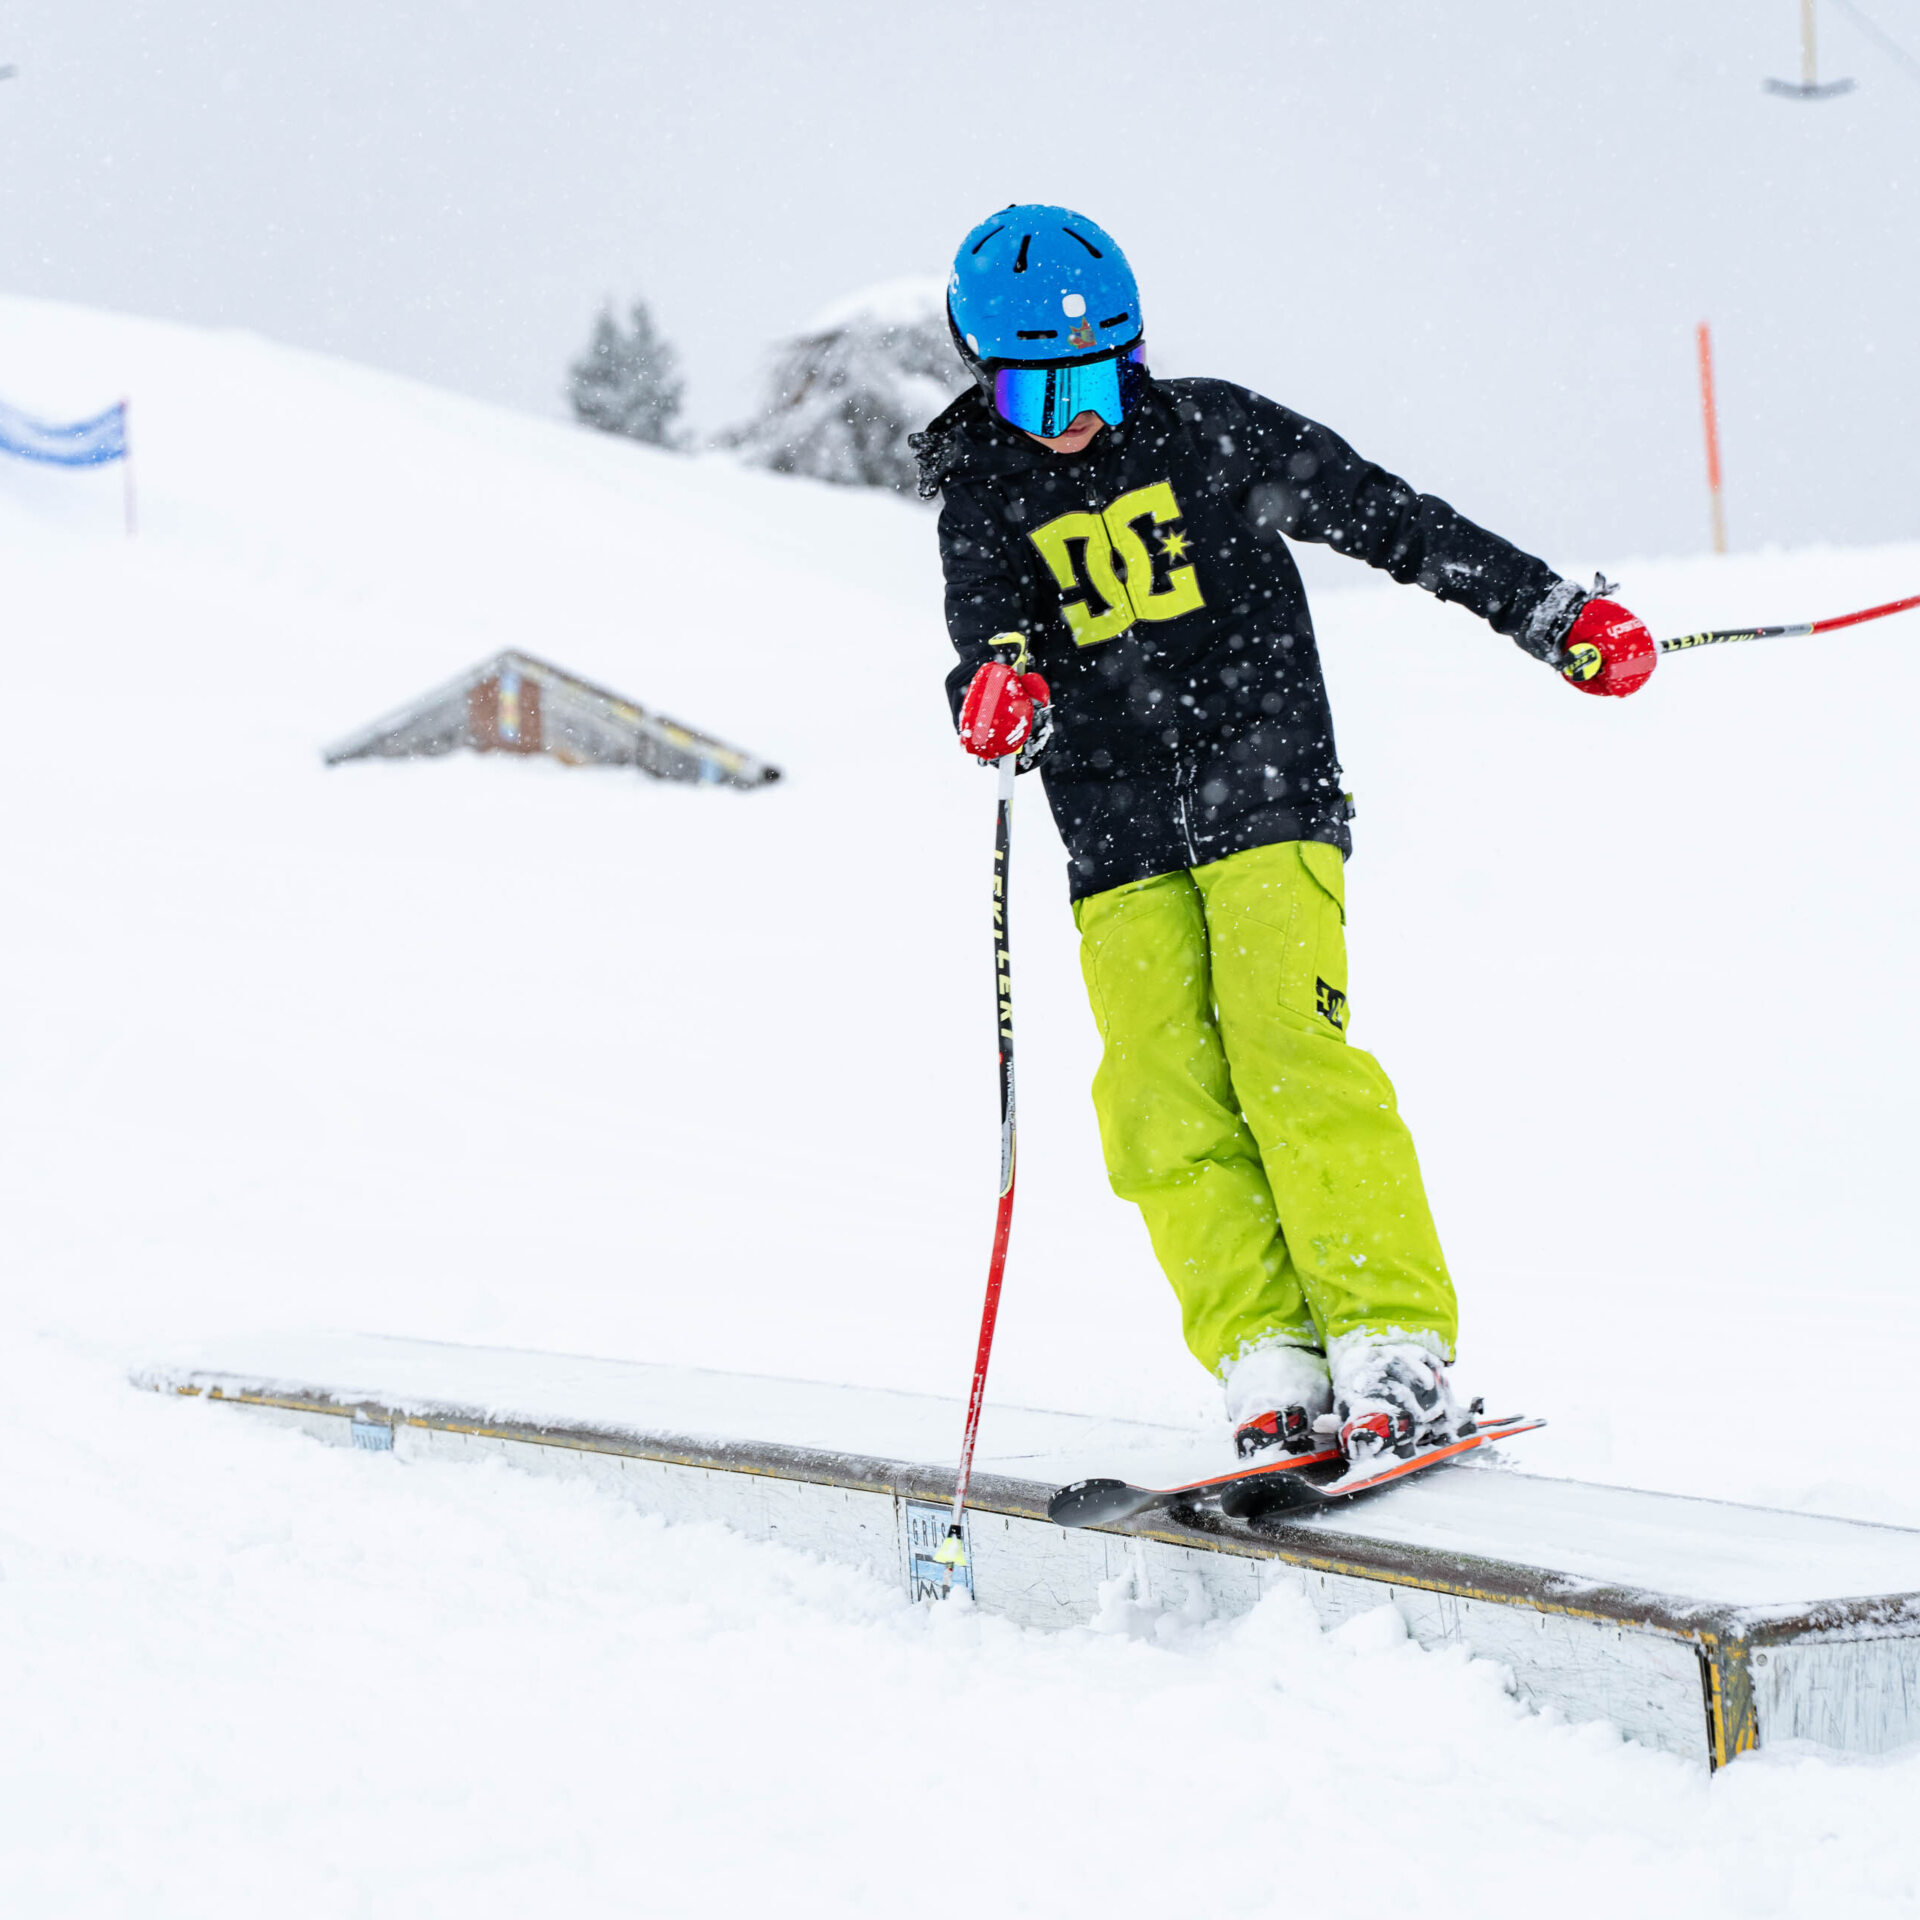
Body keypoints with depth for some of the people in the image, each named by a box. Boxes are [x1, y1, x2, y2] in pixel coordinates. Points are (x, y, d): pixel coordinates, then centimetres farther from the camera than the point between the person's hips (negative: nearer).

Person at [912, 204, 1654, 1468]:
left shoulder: (1213, 433, 3)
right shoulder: (986, 495, 7)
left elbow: (1395, 521, 7)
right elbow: (988, 624, -9)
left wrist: (1556, 616, 6)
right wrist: (995, 689, -34)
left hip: (1266, 797, -2)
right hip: (1120, 839, 3)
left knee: (1291, 1056, -17)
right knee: (1168, 1100, -11)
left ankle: (1395, 1342, -17)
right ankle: (1267, 1358, -11)